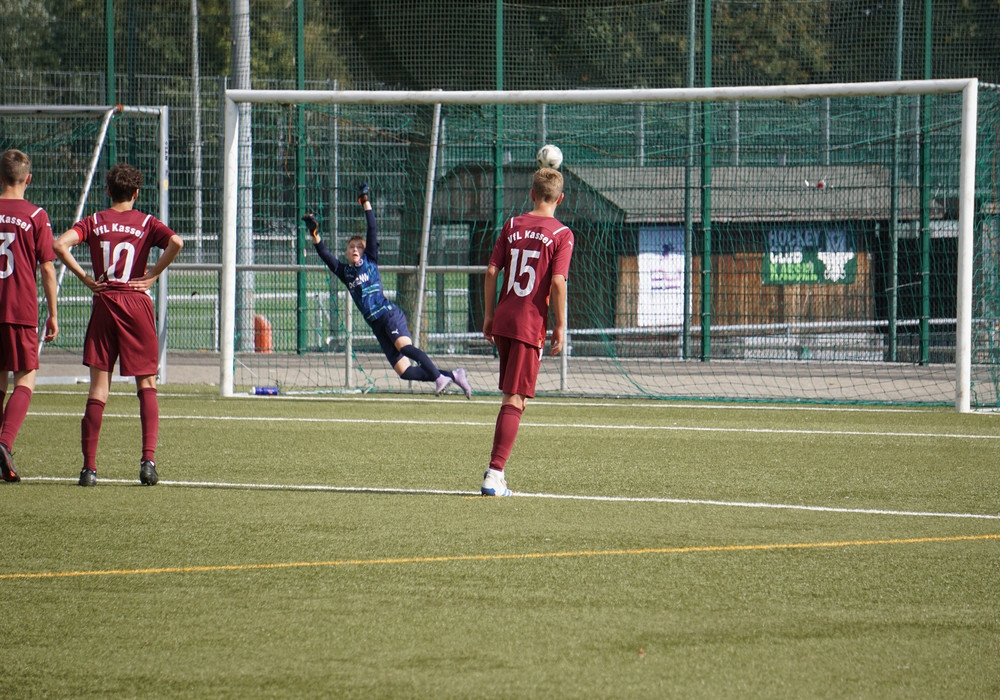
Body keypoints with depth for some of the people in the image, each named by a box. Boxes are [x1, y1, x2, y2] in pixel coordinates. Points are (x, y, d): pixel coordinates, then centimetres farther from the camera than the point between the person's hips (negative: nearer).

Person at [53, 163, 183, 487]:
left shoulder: (94, 222, 6)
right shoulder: (146, 223, 4)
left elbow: (61, 244, -10)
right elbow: (175, 242, -15)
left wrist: (85, 278, -3)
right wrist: (152, 276, -5)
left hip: (104, 302, 1)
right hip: (138, 302, -1)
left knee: (98, 387, 2)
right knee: (146, 384, 8)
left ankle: (89, 467, -3)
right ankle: (148, 458, -8)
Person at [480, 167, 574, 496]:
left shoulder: (512, 226, 9)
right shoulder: (562, 235, -4)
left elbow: (491, 271, 5)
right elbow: (557, 282, -13)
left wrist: (489, 315, 13)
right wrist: (560, 326, -5)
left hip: (502, 320, 5)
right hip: (532, 324, -5)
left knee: (510, 395, 19)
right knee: (515, 401, -5)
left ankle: (496, 471, 19)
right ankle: (495, 472, -13)